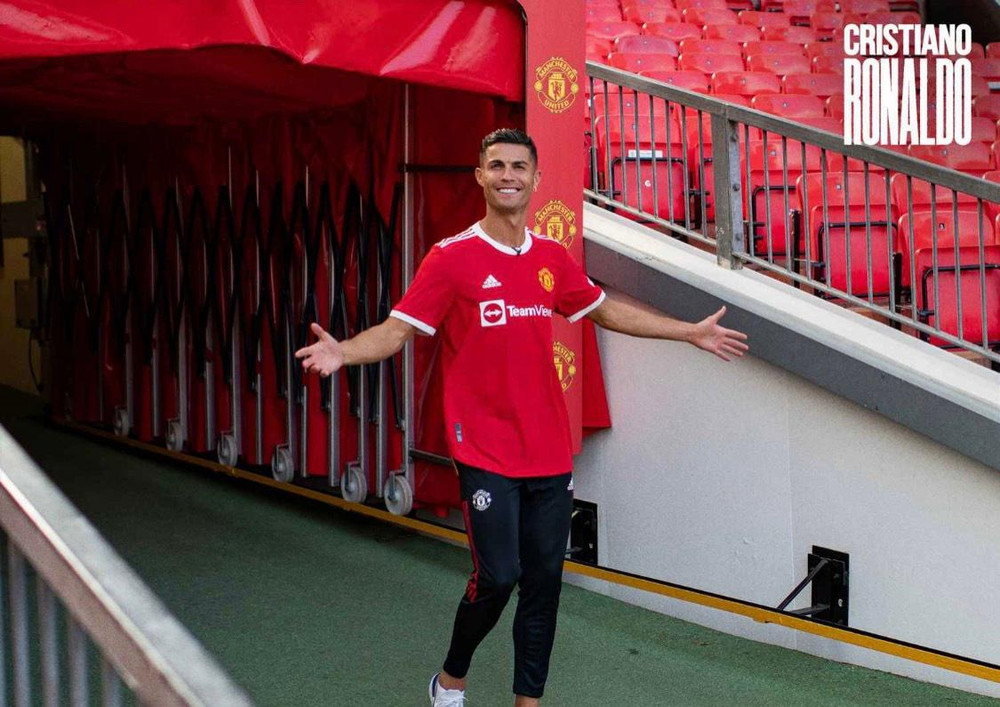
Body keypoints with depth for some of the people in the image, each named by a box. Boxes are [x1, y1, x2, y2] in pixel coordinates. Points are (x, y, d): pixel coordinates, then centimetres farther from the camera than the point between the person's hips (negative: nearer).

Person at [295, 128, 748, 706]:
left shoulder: (553, 258, 8)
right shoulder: (452, 258, -6)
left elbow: (606, 310, 23)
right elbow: (397, 329, -11)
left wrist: (692, 332, 27)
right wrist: (343, 351, -32)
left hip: (551, 452, 5)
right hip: (486, 453, -5)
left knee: (544, 581, 7)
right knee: (498, 577, -8)